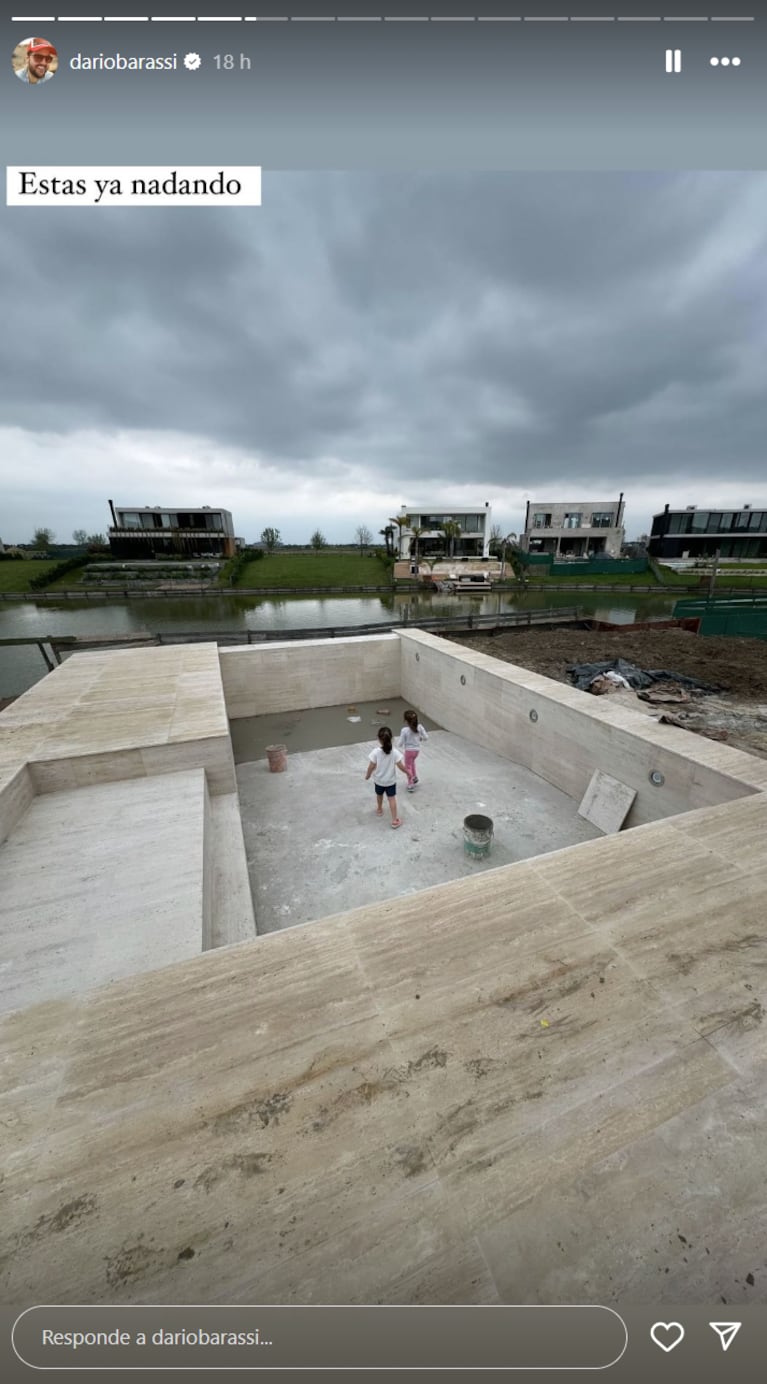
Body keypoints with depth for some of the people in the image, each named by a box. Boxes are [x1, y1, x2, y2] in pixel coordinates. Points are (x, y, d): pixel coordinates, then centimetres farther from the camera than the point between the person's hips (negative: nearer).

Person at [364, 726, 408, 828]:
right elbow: (401, 766, -16)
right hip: (391, 781, -1)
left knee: (379, 795, 27)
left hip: (379, 780, 1)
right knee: (392, 799, 11)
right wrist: (408, 772, 4)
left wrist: (367, 776, 4)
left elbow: (371, 767, -15)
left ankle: (379, 810, 52)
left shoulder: (375, 752, -22)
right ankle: (394, 820, 14)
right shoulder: (395, 752, -20)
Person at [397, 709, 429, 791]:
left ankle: (411, 785, 20)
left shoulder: (404, 730, -24)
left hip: (409, 750, -5)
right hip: (417, 750, 5)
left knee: (408, 767, 15)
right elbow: (426, 737, -8)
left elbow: (400, 743, -20)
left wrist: (401, 745, 3)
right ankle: (414, 777, 41)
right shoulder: (419, 727, -13)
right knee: (412, 762, 34)